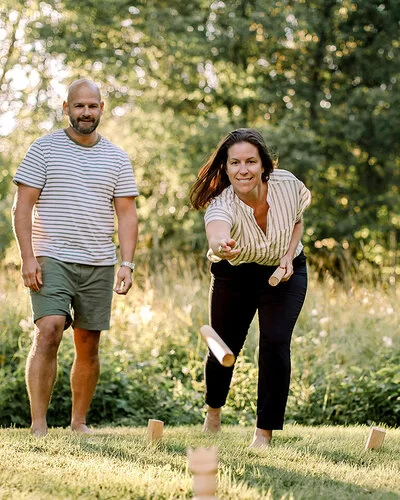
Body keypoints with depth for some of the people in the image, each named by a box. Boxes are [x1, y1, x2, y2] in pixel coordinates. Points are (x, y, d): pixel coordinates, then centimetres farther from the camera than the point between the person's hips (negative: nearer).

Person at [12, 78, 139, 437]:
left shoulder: (117, 159, 11)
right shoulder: (44, 149, 3)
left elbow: (127, 214, 9)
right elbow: (23, 206, 0)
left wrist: (127, 264, -2)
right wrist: (28, 257, -10)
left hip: (100, 265, 3)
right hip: (52, 259, -3)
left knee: (89, 344, 5)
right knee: (48, 331, -18)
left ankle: (79, 422, 17)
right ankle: (38, 426, -16)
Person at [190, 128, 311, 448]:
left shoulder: (286, 184, -23)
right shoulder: (220, 205, -33)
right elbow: (217, 234, -59)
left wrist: (289, 256, -15)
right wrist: (221, 245, -82)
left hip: (284, 274, 1)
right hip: (234, 275, -1)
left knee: (275, 342, -15)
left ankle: (265, 432, -4)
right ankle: (213, 412, 39)